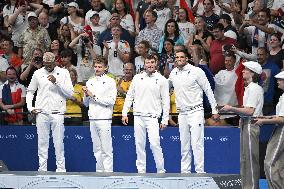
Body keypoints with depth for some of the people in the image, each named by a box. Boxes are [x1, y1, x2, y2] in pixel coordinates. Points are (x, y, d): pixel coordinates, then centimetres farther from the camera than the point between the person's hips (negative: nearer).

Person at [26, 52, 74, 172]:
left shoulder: (63, 73, 4)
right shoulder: (38, 74, 9)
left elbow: (70, 93, -2)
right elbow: (30, 91, 20)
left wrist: (57, 82, -13)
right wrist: (30, 107, 7)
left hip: (57, 113, -2)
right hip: (41, 113, 2)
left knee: (59, 143, -3)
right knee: (42, 142, 3)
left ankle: (61, 169, 1)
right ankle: (42, 169, 7)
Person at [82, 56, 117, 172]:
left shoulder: (110, 82, 0)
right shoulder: (90, 82, 16)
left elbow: (111, 101, -11)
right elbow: (86, 103, 20)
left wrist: (94, 96, -10)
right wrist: (86, 95, -1)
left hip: (104, 119, -6)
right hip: (92, 118, 6)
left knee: (106, 149, -8)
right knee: (97, 149, 8)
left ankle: (108, 172, -8)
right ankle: (99, 171, 12)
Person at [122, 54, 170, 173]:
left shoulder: (161, 80, 3)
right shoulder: (137, 78, 10)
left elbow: (165, 101, 3)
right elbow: (129, 96, 14)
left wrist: (165, 119, -1)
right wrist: (124, 113, 7)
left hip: (152, 117, -3)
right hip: (138, 117, 3)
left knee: (154, 143, -13)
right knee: (139, 144, 5)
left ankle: (161, 170, -4)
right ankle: (141, 170, 11)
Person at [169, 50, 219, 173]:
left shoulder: (197, 71, -5)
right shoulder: (173, 73, 9)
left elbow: (208, 90, -1)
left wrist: (214, 110, -2)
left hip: (196, 111, -5)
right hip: (182, 113, 5)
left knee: (197, 143, -11)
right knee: (184, 145, 7)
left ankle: (200, 171, -12)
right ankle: (185, 171, 11)